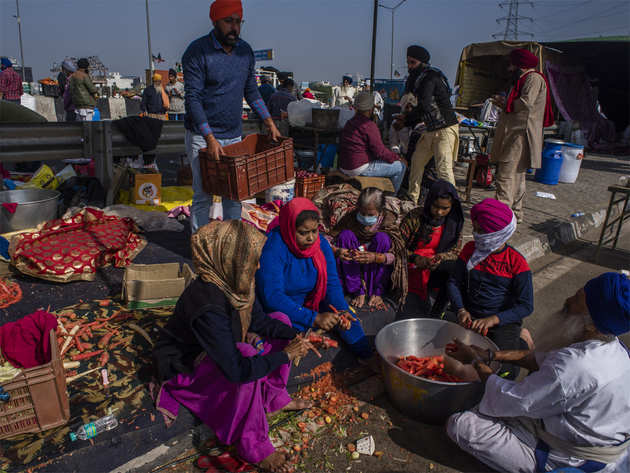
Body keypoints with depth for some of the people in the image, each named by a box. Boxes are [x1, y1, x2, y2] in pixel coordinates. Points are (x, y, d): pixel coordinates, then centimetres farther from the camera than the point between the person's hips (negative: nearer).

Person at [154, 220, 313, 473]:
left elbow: (258, 318, 1)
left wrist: (294, 336, -13)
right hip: (185, 365, -8)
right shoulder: (208, 306, -38)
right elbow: (236, 370, -39)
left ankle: (273, 396, 6)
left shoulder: (232, 281, -14)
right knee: (247, 355, -36)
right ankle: (251, 444, -17)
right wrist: (285, 355, -29)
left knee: (280, 319, 1)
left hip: (220, 346, 8)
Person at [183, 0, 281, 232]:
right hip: (202, 136, -5)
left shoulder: (245, 51, 6)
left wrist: (270, 123, 7)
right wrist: (210, 139, -25)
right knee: (203, 194, -1)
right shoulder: (197, 52, -11)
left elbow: (251, 91, 16)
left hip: (234, 135, 5)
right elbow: (193, 99, -17)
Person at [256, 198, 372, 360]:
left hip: (313, 304, 5)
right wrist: (314, 318, -38)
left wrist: (341, 312, -28)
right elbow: (272, 296, -33)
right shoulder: (273, 248, -28)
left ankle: (369, 360, 11)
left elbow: (332, 284, -8)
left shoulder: (321, 243, -9)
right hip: (281, 310, -5)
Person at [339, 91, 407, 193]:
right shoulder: (369, 126, -16)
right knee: (401, 166, -1)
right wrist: (397, 157, 0)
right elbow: (380, 151, -17)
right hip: (360, 169, -9)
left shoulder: (349, 122, 12)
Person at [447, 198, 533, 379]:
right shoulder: (470, 249, 0)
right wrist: (461, 310, -13)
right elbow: (454, 282, 4)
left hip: (504, 322, -3)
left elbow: (526, 306, -12)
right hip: (472, 317, 3)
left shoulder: (517, 262, -11)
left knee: (500, 370, -18)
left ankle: (520, 342, 14)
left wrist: (493, 319, -24)